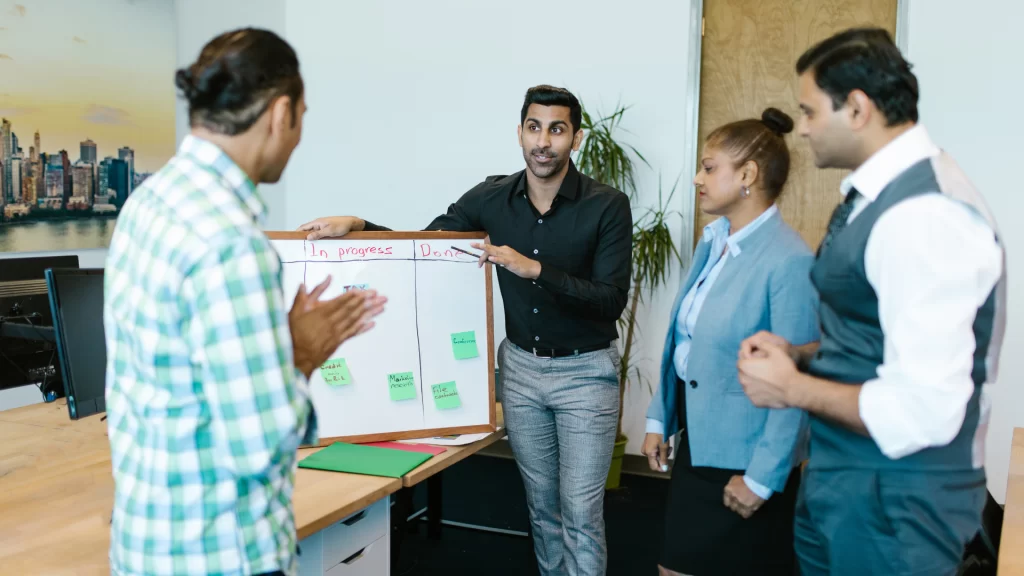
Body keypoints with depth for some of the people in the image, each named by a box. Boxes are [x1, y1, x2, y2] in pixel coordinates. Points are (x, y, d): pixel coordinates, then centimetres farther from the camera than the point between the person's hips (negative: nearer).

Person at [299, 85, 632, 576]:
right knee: (541, 502, 17)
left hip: (585, 372, -4)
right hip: (520, 367, 4)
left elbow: (612, 300, -18)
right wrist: (358, 225, -12)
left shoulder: (607, 206, -14)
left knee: (580, 511, 1)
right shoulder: (491, 198, -3)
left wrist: (535, 269, -29)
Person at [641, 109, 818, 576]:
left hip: (744, 453, -8)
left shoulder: (789, 260, -21)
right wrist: (659, 418, 11)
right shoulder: (712, 241, 5)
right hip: (697, 438, 8)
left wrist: (763, 477, -17)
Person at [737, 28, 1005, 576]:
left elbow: (923, 412, -29)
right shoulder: (883, 192, 5)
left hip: (892, 502, -9)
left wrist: (794, 387, -18)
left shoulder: (923, 215, -25)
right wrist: (798, 354, 3)